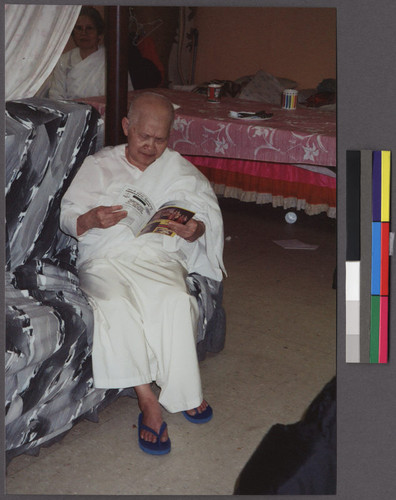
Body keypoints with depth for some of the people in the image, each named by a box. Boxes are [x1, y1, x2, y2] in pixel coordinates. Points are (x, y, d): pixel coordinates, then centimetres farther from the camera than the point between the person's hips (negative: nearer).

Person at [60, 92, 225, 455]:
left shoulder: (179, 169, 19)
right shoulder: (97, 166, 16)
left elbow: (210, 212, 12)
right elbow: (66, 217, 10)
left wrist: (196, 229, -11)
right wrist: (92, 219, -13)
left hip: (159, 257, 1)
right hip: (105, 258, 0)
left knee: (176, 302, -34)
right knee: (114, 306, -35)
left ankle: (182, 392, -18)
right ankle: (149, 401, -27)